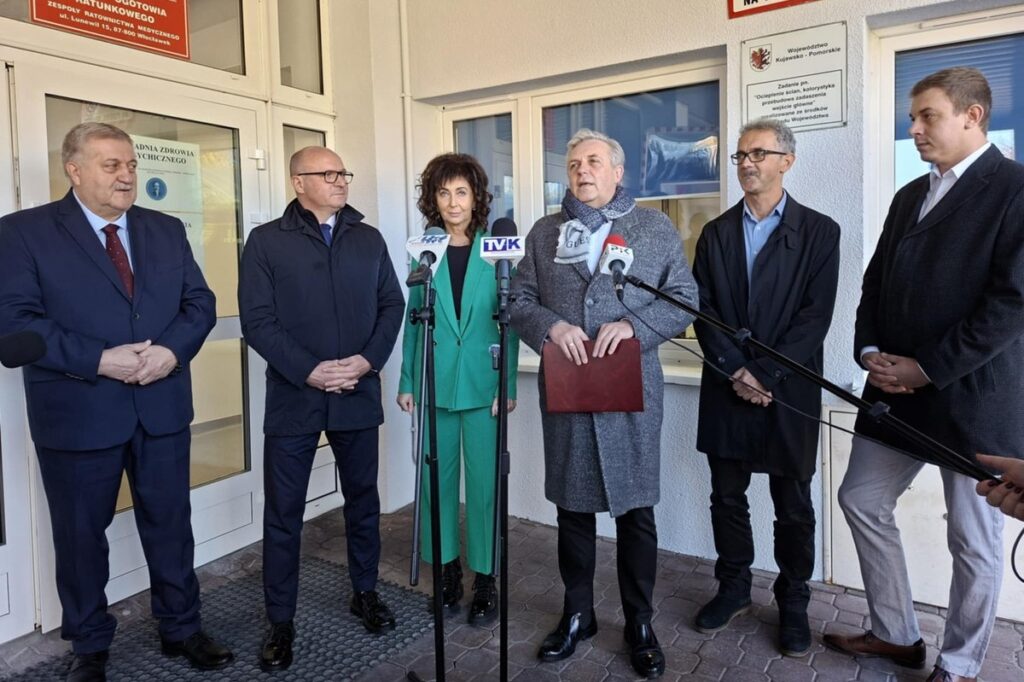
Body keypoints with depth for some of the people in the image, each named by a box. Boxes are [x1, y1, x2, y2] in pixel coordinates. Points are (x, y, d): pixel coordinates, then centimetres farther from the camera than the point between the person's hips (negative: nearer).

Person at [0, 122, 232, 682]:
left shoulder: (167, 230, 8)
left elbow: (200, 301, 4)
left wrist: (172, 349, -15)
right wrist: (100, 360, -22)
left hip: (163, 408, 3)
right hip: (78, 414, -3)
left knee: (171, 525, 14)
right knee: (81, 535, 14)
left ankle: (181, 629, 32)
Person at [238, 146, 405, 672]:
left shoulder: (369, 239, 9)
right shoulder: (266, 241, 0)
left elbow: (392, 304, 6)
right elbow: (257, 320, -7)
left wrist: (368, 360, -10)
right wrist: (309, 371, -16)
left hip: (358, 395, 3)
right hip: (294, 397, -2)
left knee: (363, 500, 15)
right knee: (283, 513, 6)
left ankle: (365, 593, 34)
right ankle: (281, 622, 21)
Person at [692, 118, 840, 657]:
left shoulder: (818, 231, -1)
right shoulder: (716, 233, 8)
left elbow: (815, 317, -9)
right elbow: (703, 309, 1)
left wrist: (763, 373, -16)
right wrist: (736, 371, -11)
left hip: (788, 391, -2)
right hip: (726, 389, 3)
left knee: (793, 505, 9)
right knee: (727, 496, 12)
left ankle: (793, 602, 27)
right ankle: (733, 588, 30)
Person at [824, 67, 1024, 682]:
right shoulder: (910, 194, 15)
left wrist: (927, 368, -16)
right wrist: (870, 351, -1)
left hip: (972, 396, -7)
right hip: (895, 390, 7)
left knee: (975, 541, 7)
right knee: (862, 502, 12)